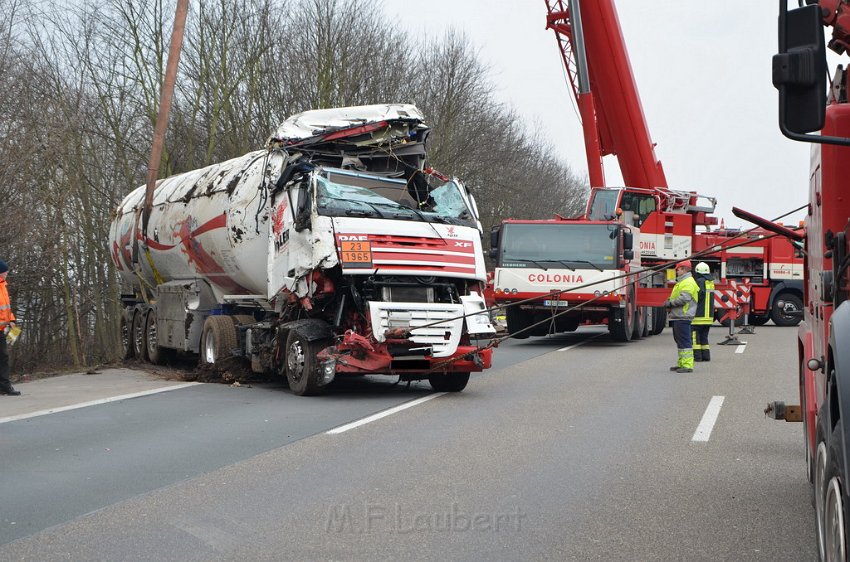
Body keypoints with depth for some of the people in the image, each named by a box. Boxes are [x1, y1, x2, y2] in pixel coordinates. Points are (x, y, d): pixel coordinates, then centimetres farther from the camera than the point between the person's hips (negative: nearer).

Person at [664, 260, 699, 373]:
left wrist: (670, 303, -13)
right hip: (678, 317, 11)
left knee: (684, 341, -12)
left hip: (682, 317, -11)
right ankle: (681, 363, 21)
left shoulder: (688, 282, -12)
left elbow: (684, 298, -23)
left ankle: (687, 365, -12)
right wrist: (669, 302, 10)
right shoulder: (681, 282, 23)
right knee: (679, 340, 15)